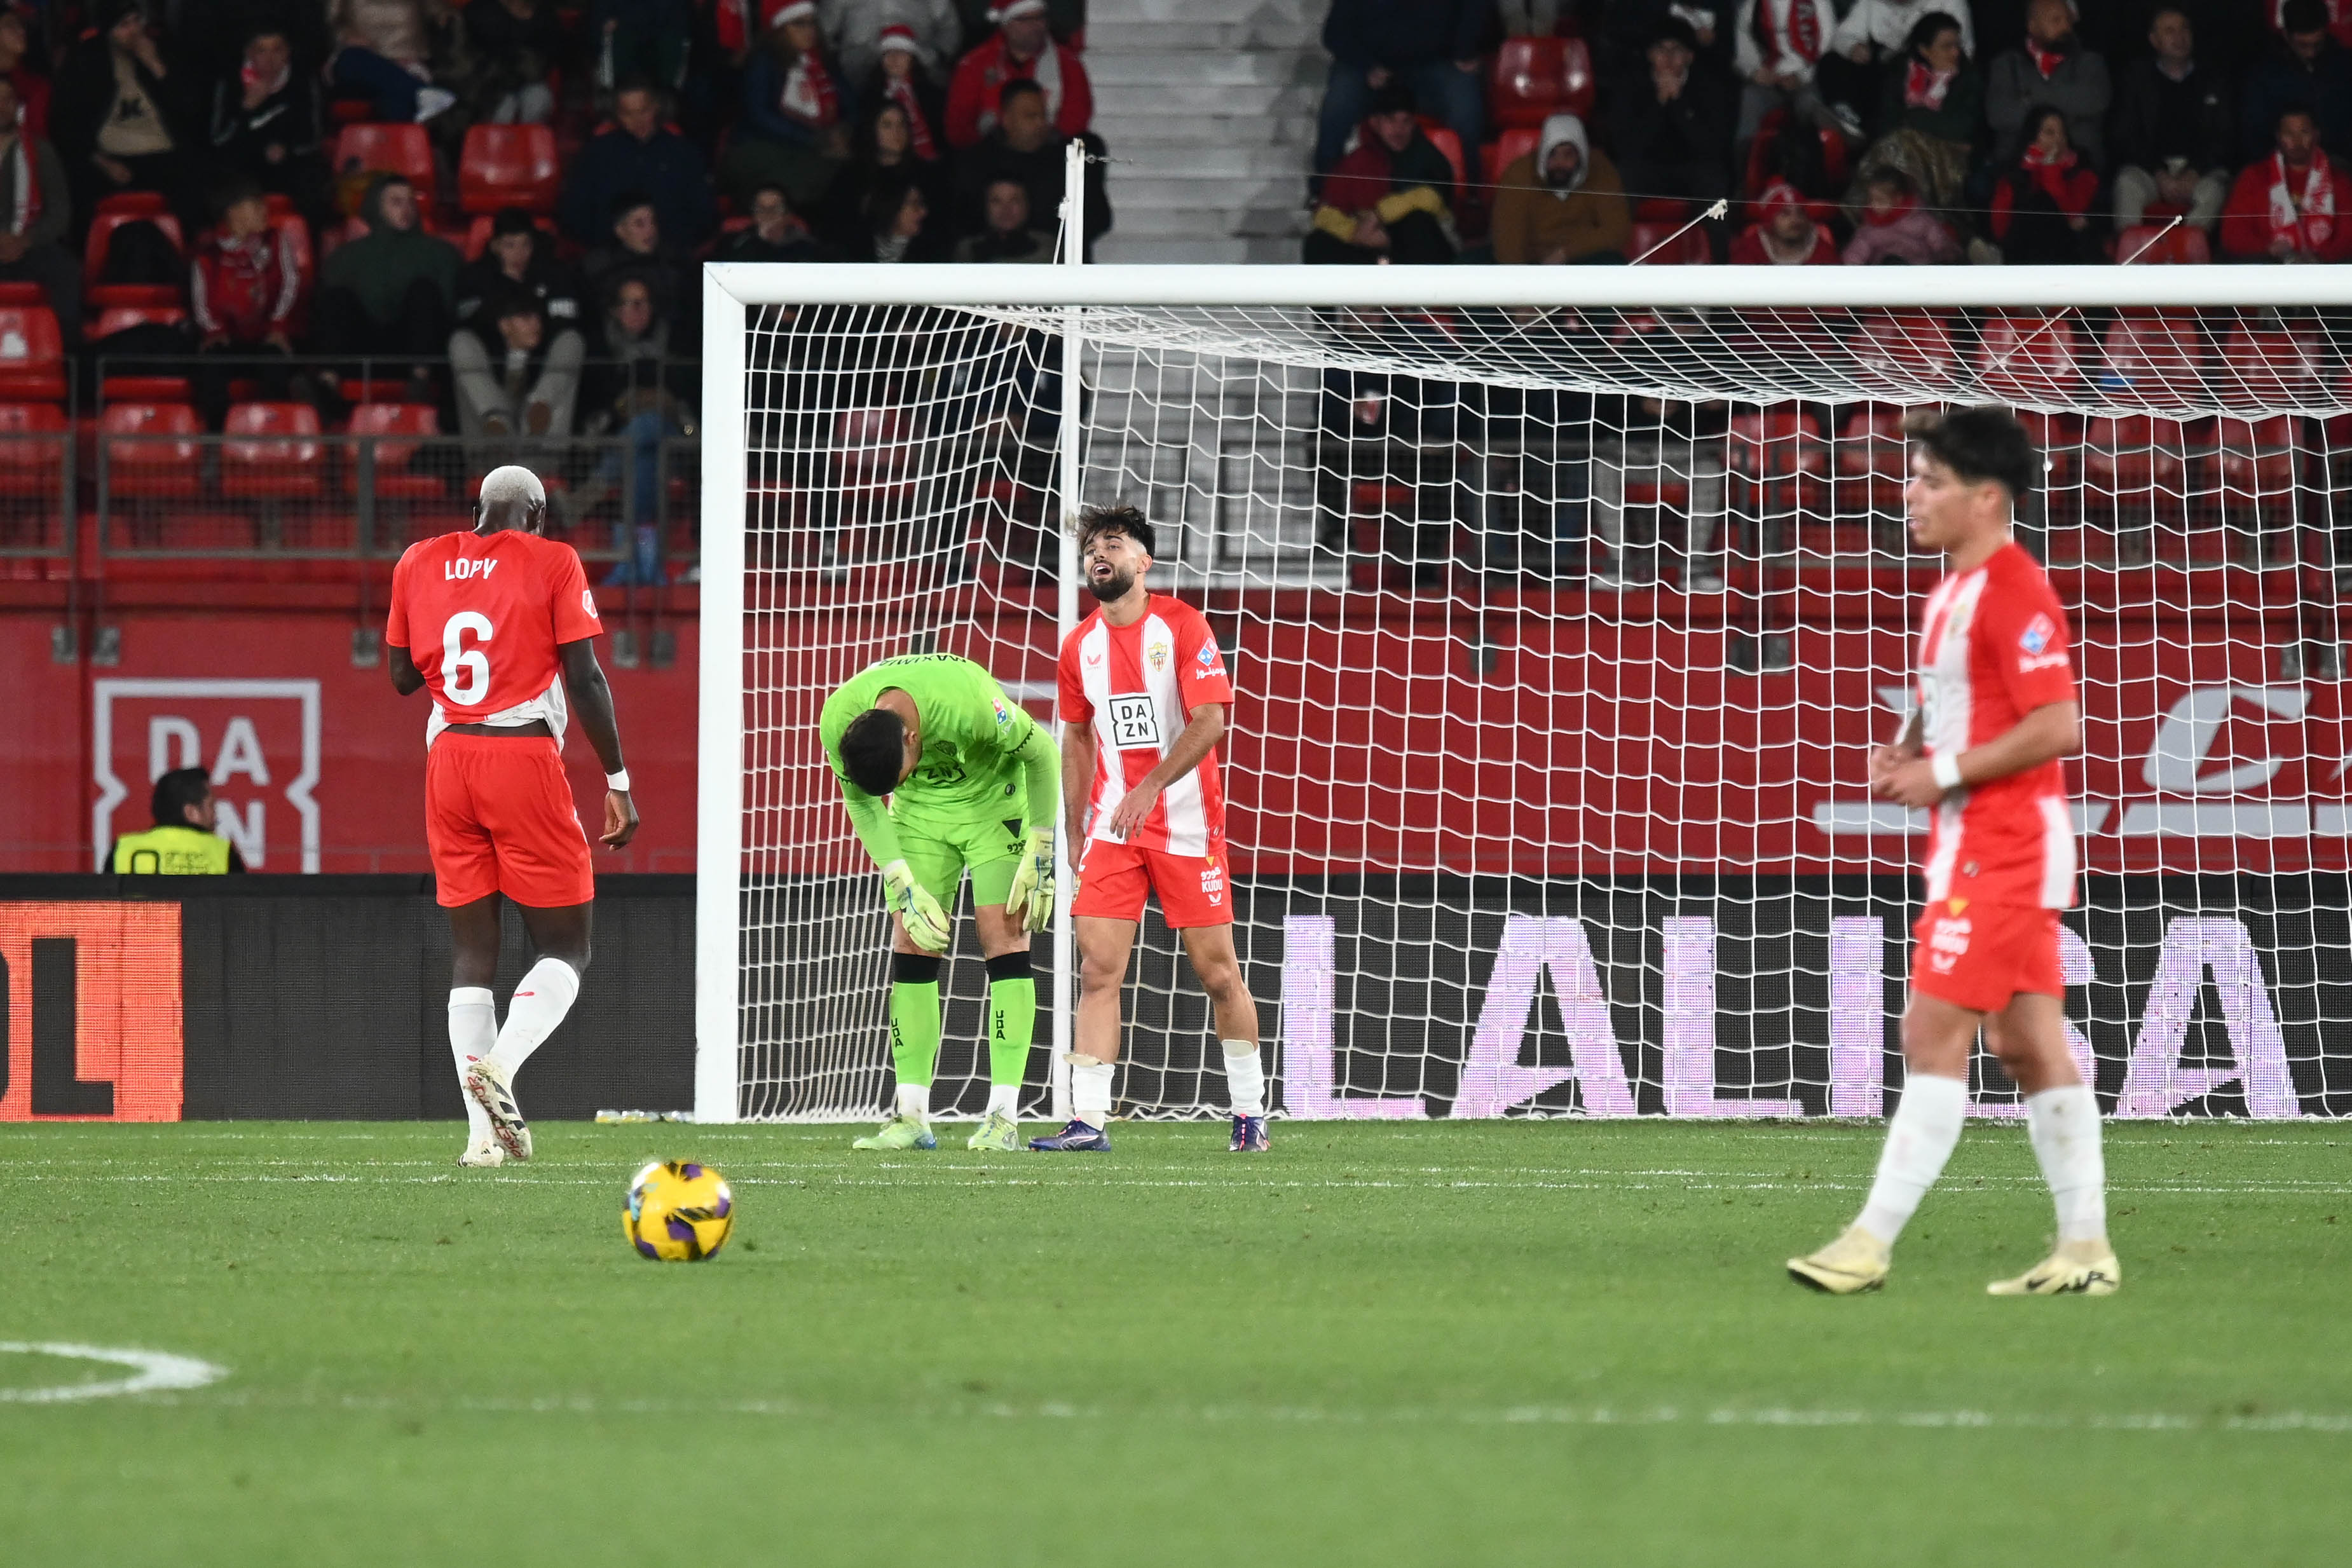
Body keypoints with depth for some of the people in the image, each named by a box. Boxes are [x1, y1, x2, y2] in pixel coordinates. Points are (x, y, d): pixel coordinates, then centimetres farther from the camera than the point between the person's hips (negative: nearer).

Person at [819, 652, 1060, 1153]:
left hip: (993, 801, -4)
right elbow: (861, 802, -6)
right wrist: (903, 884, -13)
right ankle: (910, 1116, -3)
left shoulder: (969, 702, -37)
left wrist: (1041, 855, -14)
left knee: (1003, 936, -15)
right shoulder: (838, 722, -25)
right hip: (921, 810, 4)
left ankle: (1004, 1117, -17)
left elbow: (1043, 754, -19)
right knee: (910, 943, -7)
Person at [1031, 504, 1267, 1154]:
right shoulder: (1080, 646, 8)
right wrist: (1074, 834, 16)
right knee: (1097, 970, -7)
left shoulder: (1182, 625, -7)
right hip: (1111, 829, 4)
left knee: (1218, 970, 0)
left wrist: (1148, 788, -24)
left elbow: (1210, 721, -15)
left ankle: (1250, 1114, 12)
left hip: (1187, 825, -4)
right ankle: (1089, 1119, -10)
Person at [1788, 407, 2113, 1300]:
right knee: (2031, 1048, 9)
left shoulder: (2013, 592, -16)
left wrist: (1943, 774, -18)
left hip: (2000, 849, -10)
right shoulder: (1956, 591, 15)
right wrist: (1902, 753, 8)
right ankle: (2085, 1249, 10)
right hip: (1974, 847, 10)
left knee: (1933, 1035, -11)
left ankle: (1873, 1241, -11)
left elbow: (2058, 726, -23)